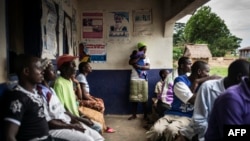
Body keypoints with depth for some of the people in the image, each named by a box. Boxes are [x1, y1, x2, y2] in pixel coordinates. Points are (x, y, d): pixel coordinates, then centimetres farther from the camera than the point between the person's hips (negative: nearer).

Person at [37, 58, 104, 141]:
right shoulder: (40, 93, -17)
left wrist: (80, 119, 6)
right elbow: (47, 122, -20)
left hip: (66, 122, 9)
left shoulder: (51, 90, 14)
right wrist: (72, 126, -16)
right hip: (55, 129, -9)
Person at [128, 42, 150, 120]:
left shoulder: (146, 58, 12)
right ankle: (134, 115, 14)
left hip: (143, 80, 1)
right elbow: (130, 62, -15)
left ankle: (145, 115, 10)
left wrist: (138, 66, -16)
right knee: (134, 98, 3)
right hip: (134, 80, -1)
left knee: (144, 98, 0)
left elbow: (148, 67, -6)